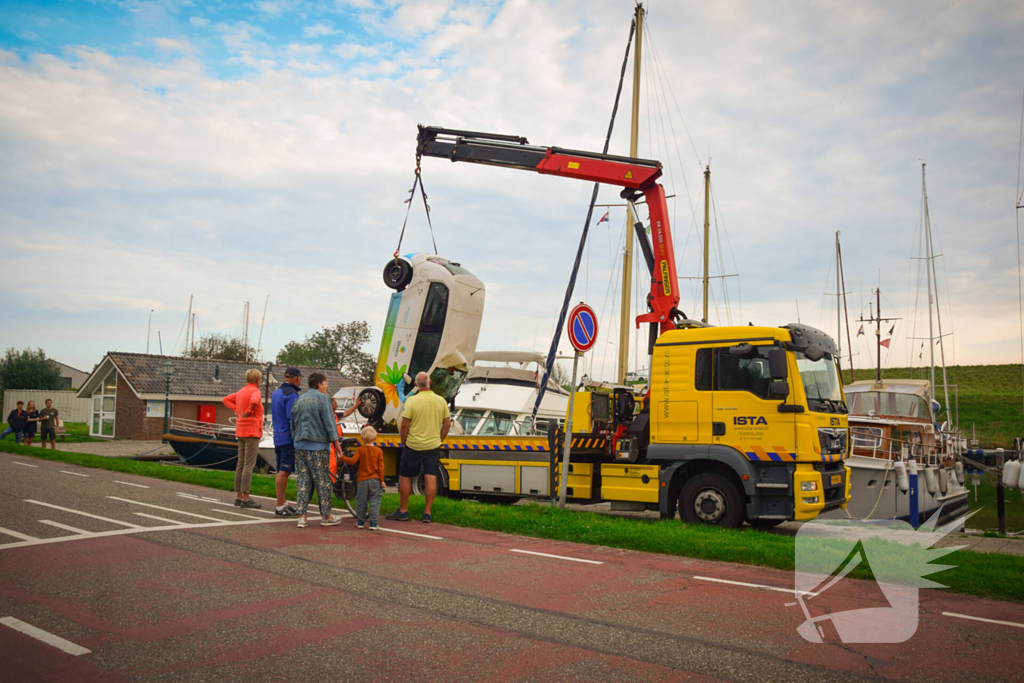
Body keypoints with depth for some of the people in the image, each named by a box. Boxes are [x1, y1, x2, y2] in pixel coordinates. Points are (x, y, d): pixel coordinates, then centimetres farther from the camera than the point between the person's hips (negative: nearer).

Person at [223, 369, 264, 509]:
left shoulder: (241, 391, 13)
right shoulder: (255, 391, -13)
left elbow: (226, 400, 23)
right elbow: (254, 401, -35)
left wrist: (237, 410, 11)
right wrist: (248, 412, -17)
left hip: (241, 432, 9)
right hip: (252, 432, -9)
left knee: (241, 464, 12)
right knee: (249, 465, -7)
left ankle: (238, 496, 17)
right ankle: (246, 499, -7)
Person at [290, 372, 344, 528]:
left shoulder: (299, 400, 13)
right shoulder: (322, 398, -6)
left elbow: (293, 425, 18)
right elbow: (329, 423, -11)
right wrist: (336, 443, -8)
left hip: (300, 446, 6)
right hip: (318, 446, -6)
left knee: (303, 481, 7)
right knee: (323, 481, 2)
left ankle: (301, 516, 3)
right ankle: (326, 516, 9)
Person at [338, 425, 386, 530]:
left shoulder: (360, 450, -4)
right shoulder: (379, 451, -2)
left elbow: (352, 461, -14)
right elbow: (381, 467, -4)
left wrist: (342, 457, -2)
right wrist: (382, 480, 0)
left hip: (362, 480, 0)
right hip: (375, 480, 0)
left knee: (361, 502, 12)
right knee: (374, 502, 3)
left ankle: (359, 522, 19)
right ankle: (373, 523, 0)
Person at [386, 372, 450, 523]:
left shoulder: (412, 400, -12)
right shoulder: (441, 401, 0)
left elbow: (404, 425, -11)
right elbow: (447, 424, 6)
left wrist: (404, 443, 2)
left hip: (413, 446, -3)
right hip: (433, 446, 3)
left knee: (405, 477, 10)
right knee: (431, 478, 3)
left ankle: (403, 511, 17)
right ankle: (427, 513, 4)